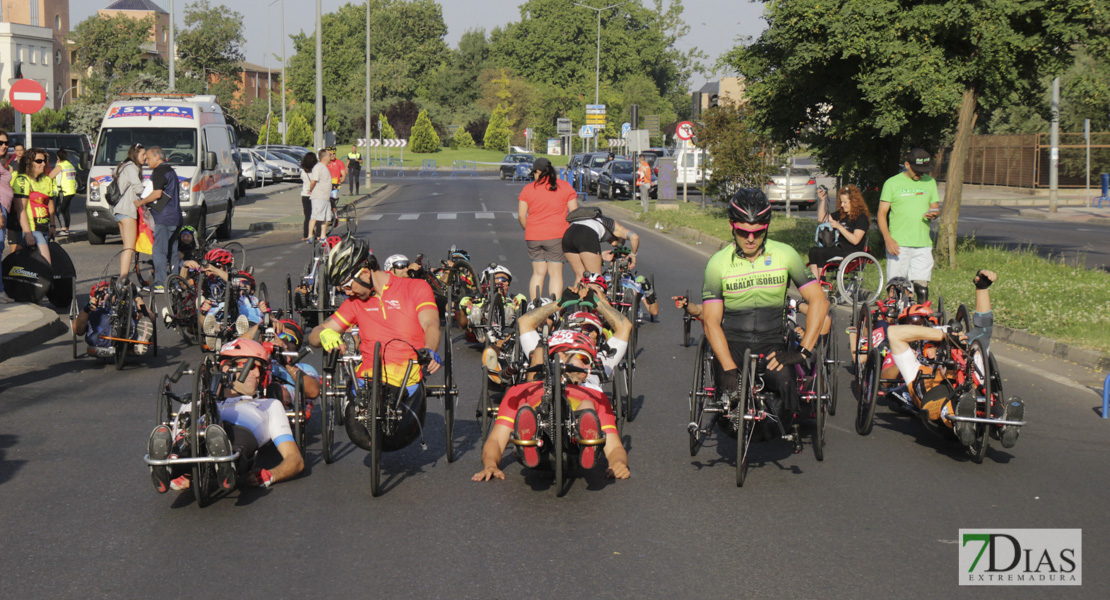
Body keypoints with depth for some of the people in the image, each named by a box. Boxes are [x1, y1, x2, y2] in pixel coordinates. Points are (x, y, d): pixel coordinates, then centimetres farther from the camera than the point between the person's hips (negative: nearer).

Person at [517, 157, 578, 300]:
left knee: (538, 273, 11)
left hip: (533, 237, 2)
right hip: (557, 236, -2)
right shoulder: (565, 186, 3)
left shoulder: (528, 188, 5)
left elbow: (521, 215, 2)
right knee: (555, 273, 2)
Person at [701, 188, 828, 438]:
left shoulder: (785, 255, -2)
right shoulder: (718, 263, -5)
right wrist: (729, 369, -23)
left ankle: (777, 430, 5)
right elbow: (711, 322, -9)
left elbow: (819, 301, -2)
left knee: (787, 386, -30)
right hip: (732, 343, 0)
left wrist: (803, 351, -13)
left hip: (771, 344, 0)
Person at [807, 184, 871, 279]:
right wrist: (822, 200, 15)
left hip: (852, 253, -8)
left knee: (820, 253, -27)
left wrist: (839, 227, -20)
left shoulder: (861, 217, -5)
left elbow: (855, 240, -16)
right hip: (838, 248, 8)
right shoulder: (841, 214, 19)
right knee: (813, 250, -19)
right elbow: (821, 219, 26)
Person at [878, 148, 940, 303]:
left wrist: (934, 213, -6)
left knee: (922, 287, -5)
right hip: (898, 244, -2)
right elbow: (882, 213, 1)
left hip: (923, 244, 2)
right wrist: (888, 238, -13)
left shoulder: (930, 182, 13)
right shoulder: (892, 183, 2)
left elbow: (936, 207, 20)